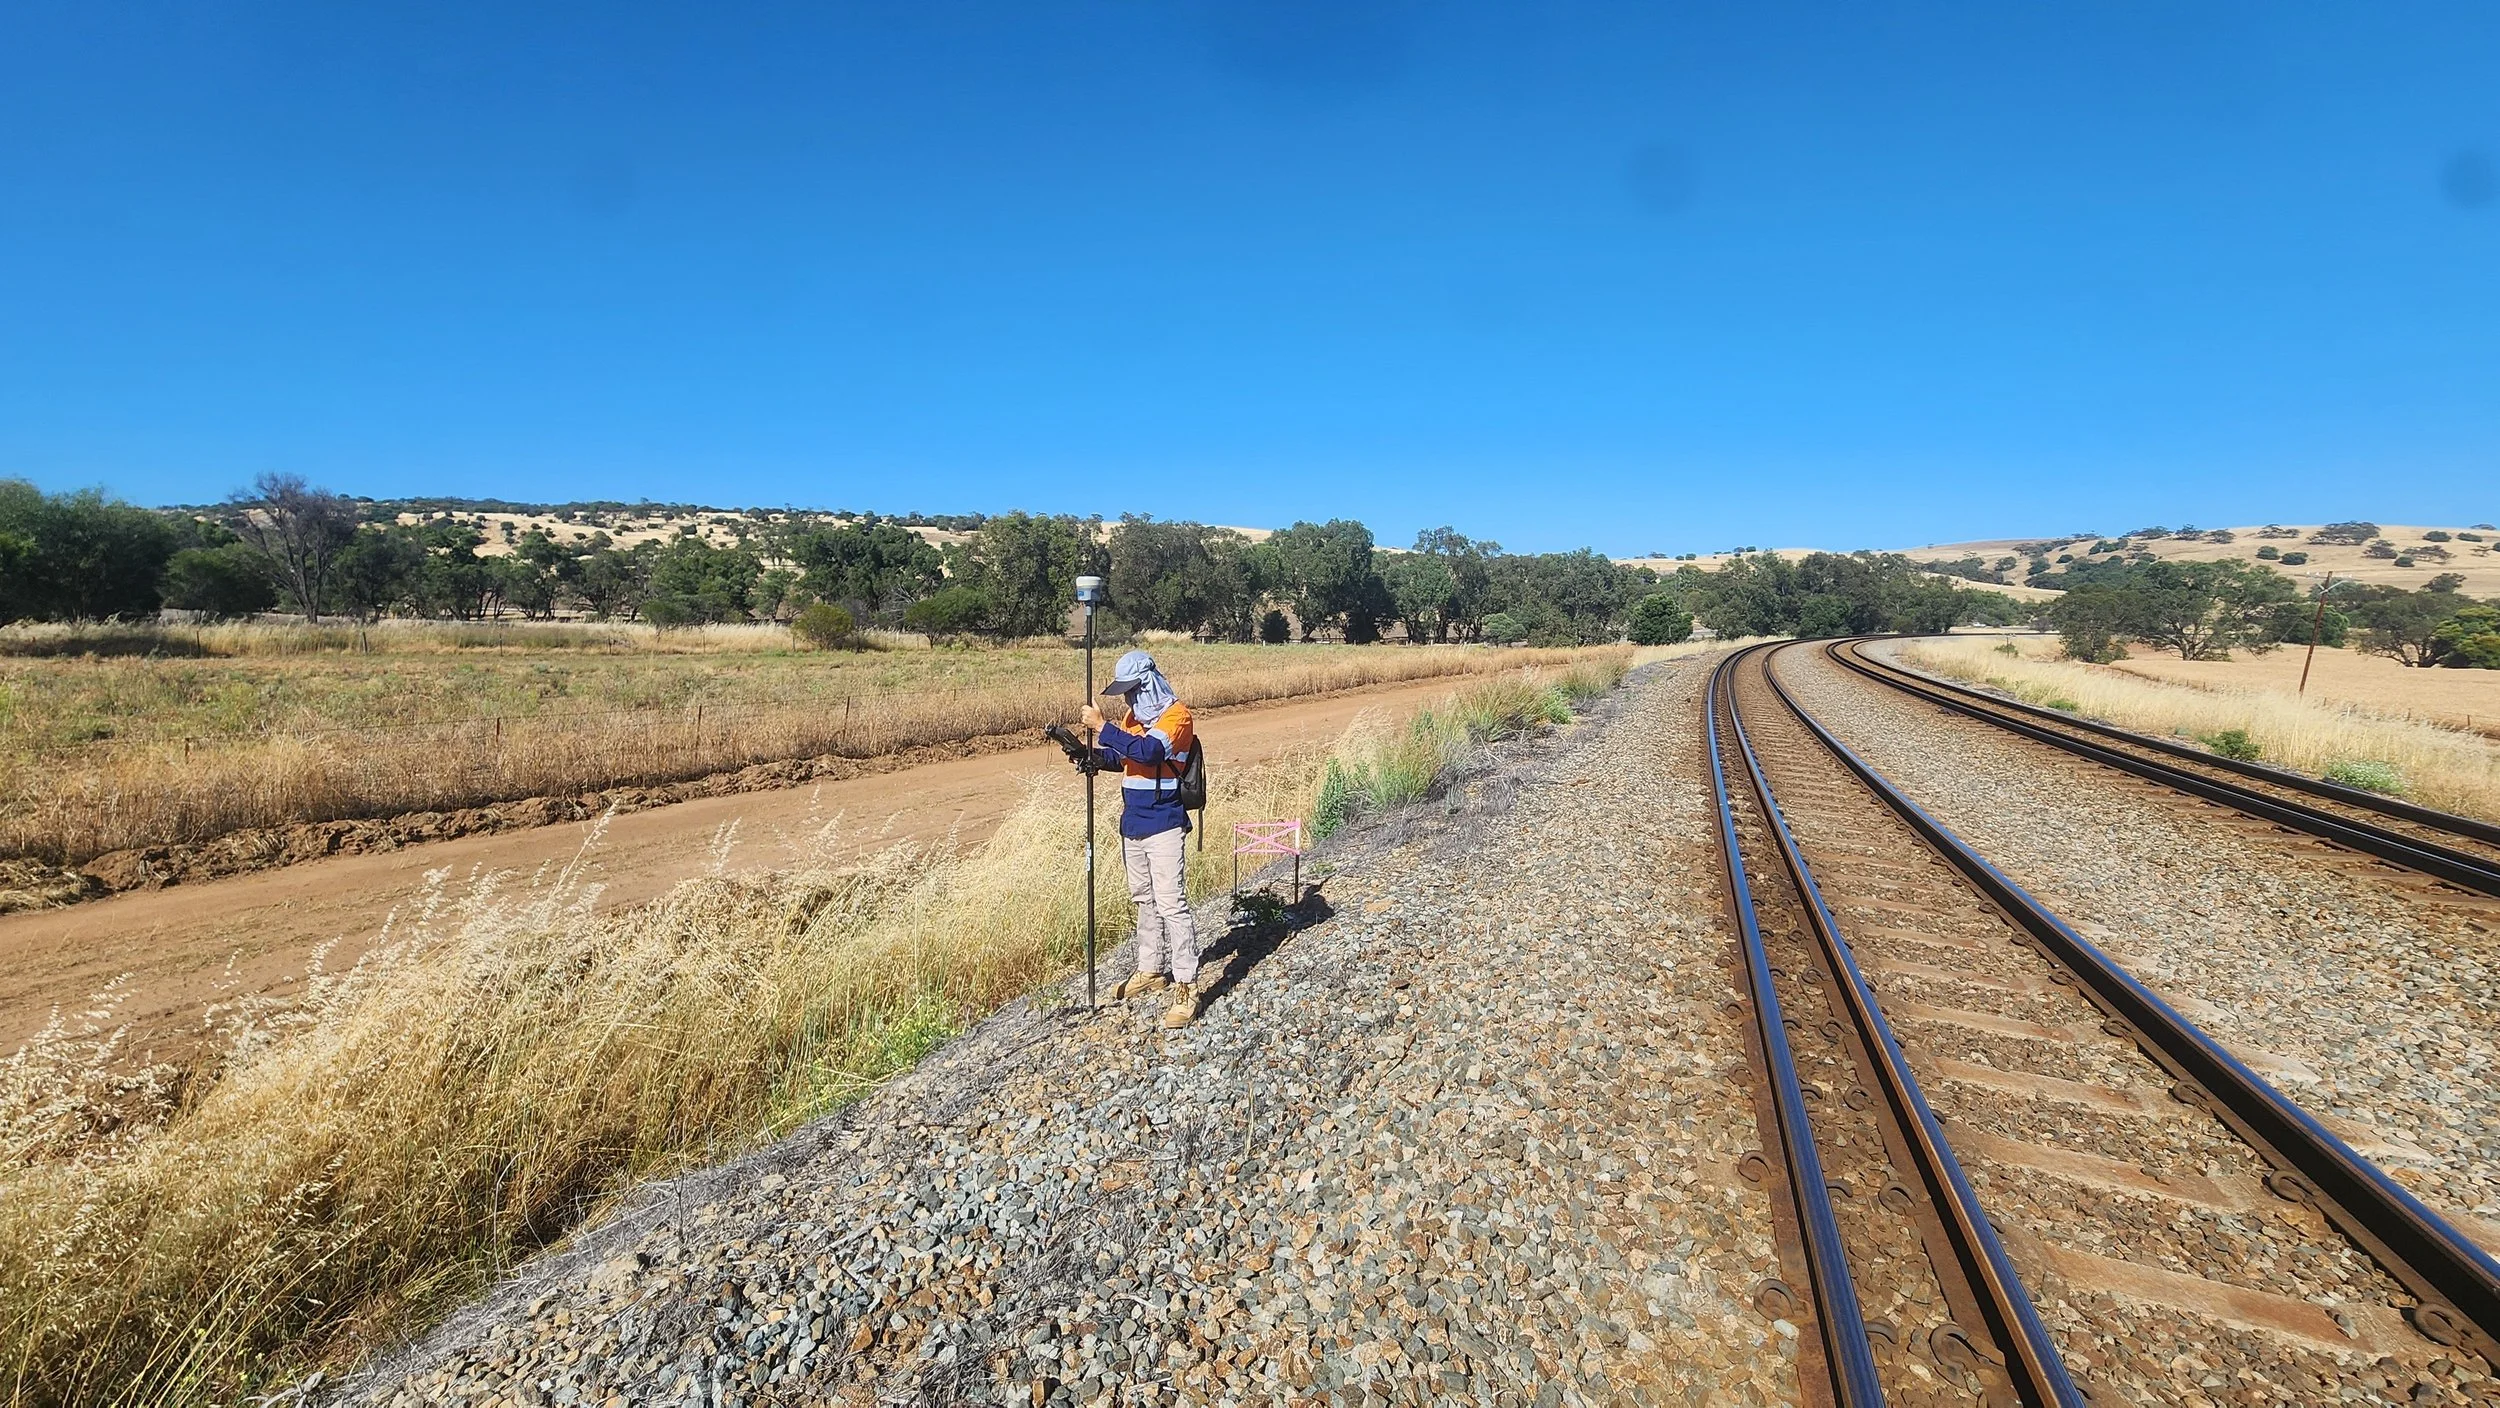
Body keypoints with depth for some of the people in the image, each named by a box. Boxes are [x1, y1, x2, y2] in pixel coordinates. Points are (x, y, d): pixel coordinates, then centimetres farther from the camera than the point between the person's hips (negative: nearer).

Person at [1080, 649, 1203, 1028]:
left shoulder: (1176, 714, -12)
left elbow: (1148, 751, -28)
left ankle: (1186, 986, -2)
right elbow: (1119, 758, 22)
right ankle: (1150, 971, 29)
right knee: (1144, 901, 17)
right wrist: (1091, 752, 2)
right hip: (1132, 826, 8)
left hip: (1163, 828, -8)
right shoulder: (1132, 716, 13)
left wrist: (1102, 727, -25)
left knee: (1171, 905, -8)